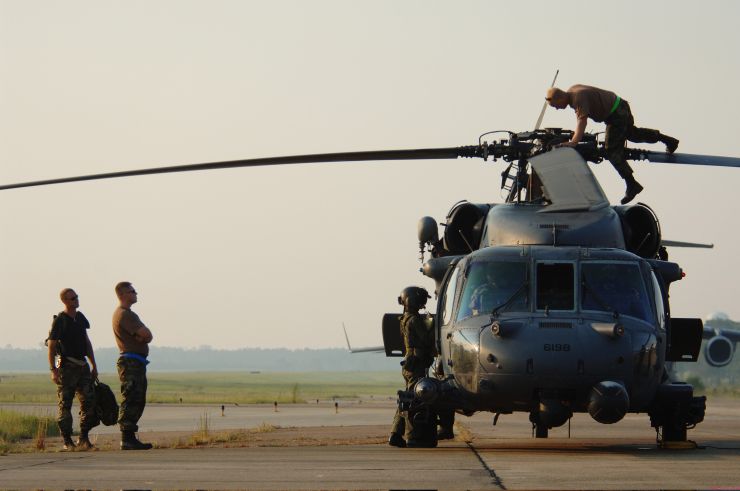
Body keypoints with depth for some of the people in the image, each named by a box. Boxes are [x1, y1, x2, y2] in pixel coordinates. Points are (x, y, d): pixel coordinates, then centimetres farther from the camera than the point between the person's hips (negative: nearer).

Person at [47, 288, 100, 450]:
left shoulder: (80, 318, 12)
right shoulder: (59, 321, -8)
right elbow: (51, 346, -10)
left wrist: (94, 366, 17)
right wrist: (53, 370, -17)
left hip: (82, 366, 6)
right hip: (66, 367, -6)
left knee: (89, 401, 1)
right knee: (65, 405, -2)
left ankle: (84, 438, 9)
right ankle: (67, 441, 2)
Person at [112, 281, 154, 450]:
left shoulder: (127, 314, 23)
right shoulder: (123, 314, -11)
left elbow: (146, 335, 14)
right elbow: (146, 334, -19)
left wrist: (143, 336, -7)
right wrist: (144, 335, 2)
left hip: (138, 362, 11)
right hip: (131, 361, -11)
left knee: (138, 401, 11)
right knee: (131, 401, -12)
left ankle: (130, 438, 14)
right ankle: (127, 439, -13)